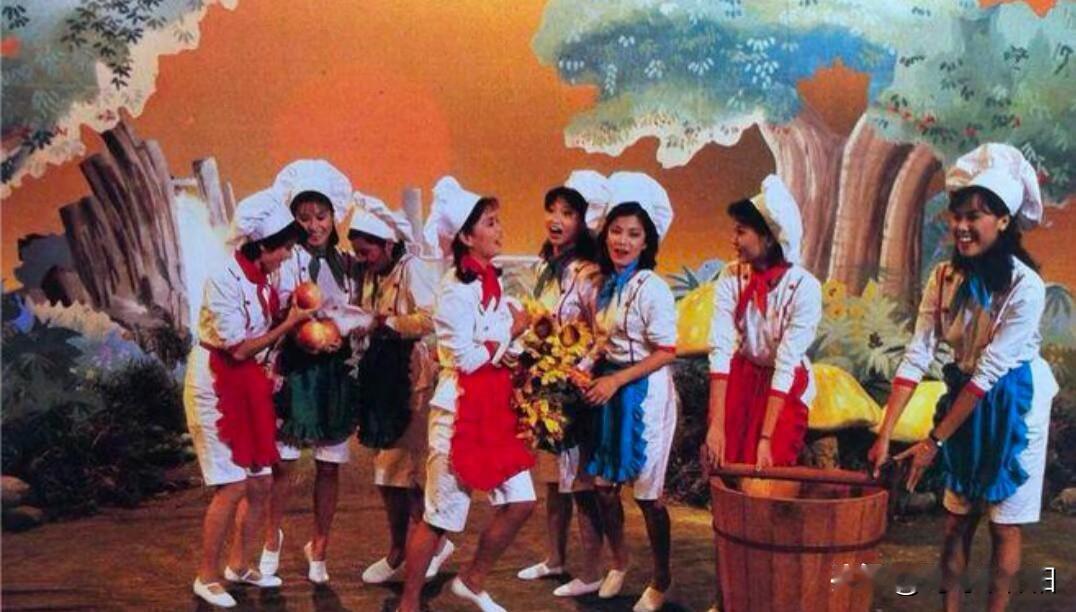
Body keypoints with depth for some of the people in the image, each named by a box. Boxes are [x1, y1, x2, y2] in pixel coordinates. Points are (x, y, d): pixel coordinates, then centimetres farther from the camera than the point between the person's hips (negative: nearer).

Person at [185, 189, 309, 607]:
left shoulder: (262, 279, 4)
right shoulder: (223, 280, -20)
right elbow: (239, 348, -19)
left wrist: (293, 317, -7)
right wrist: (289, 324, -15)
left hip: (250, 383, 8)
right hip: (216, 385, -8)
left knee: (261, 482, 10)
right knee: (232, 486, -6)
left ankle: (239, 564, 27)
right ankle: (207, 576, 10)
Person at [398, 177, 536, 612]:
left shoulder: (489, 281, 10)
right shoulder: (458, 287, -16)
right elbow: (466, 358, -20)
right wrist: (512, 334, -9)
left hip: (496, 407, 8)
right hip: (461, 409, -8)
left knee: (519, 501, 8)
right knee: (441, 515, 1)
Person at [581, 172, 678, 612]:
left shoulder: (651, 288, -15)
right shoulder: (605, 283, 7)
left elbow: (666, 352, -15)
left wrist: (616, 380, -18)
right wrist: (594, 377, -1)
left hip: (645, 393, -7)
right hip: (610, 390, 7)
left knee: (647, 492, 2)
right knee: (604, 484, 12)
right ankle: (619, 563, 34)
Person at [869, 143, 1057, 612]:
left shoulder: (1026, 286, -24)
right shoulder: (944, 278, -9)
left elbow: (988, 371, -24)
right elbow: (916, 357, -12)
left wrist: (934, 440, -22)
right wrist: (884, 435, -18)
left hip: (1014, 404, -5)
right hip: (965, 398, 5)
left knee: (1003, 523, 6)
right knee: (957, 518, 11)